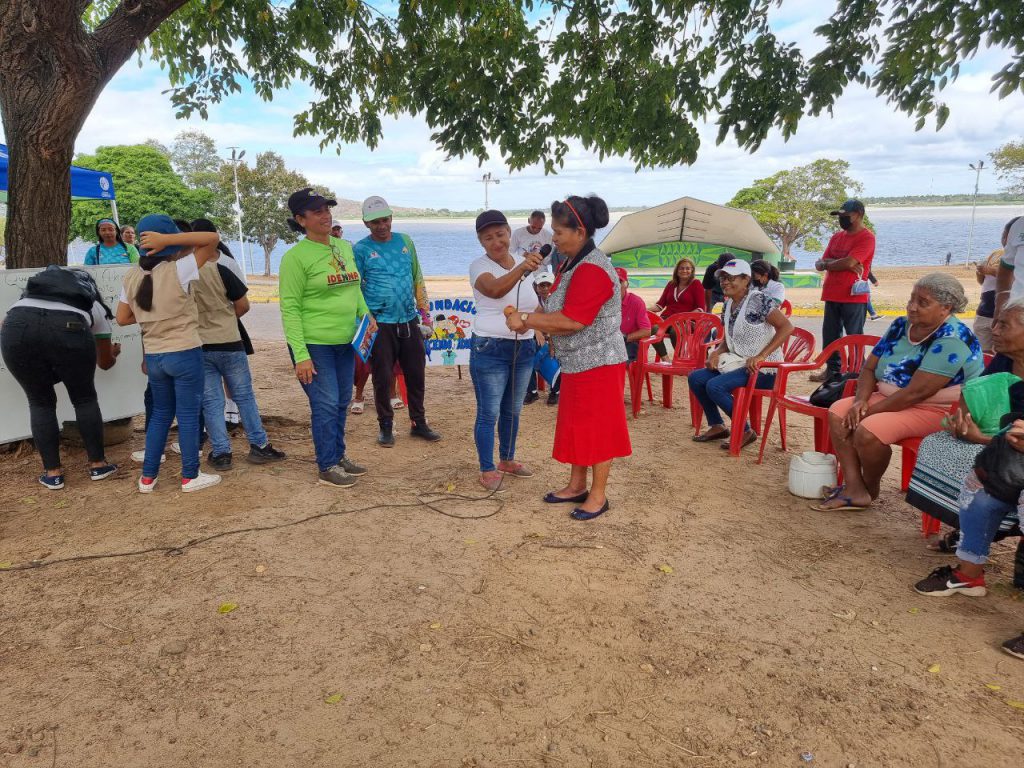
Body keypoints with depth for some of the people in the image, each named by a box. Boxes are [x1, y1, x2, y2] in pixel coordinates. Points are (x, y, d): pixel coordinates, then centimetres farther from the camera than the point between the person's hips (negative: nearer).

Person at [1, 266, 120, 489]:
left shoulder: (33, 288, 43)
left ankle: (53, 473, 22)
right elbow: (106, 363, 41)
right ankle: (97, 465, 26)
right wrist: (113, 353, 64)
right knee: (85, 399, 20)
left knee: (40, 403, 19)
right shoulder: (95, 306, 35)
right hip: (68, 328, -2)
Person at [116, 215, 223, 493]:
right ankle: (190, 477, 13)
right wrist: (168, 239, -17)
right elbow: (213, 238, -14)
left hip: (153, 356, 5)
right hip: (185, 353, -5)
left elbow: (123, 318, 7)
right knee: (188, 415, 5)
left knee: (160, 413, 18)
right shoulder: (177, 270, -14)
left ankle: (147, 477, 23)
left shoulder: (131, 277, 2)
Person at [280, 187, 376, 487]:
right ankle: (327, 468, 13)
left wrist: (365, 314, 1)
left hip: (346, 342, 6)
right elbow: (290, 308, -13)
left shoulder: (345, 247, 8)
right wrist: (300, 355, -18)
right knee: (326, 405, -2)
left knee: (342, 403, 14)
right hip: (314, 344, -6)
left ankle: (339, 455, 31)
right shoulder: (296, 256, -12)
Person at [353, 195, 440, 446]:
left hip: (409, 321, 4)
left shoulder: (405, 241, 9)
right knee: (382, 378, 2)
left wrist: (425, 312, 10)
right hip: (380, 324, -3)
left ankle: (419, 423, 23)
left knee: (416, 375, 9)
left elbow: (417, 278, 14)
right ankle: (386, 426, 18)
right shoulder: (361, 249, -3)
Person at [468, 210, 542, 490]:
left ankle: (507, 460, 32)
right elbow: (495, 290, -35)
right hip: (490, 349, -5)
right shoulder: (479, 266, -12)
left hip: (524, 348, 6)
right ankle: (487, 470, 11)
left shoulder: (525, 263, 6)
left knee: (512, 411, 16)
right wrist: (521, 268, -50)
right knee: (489, 413, 0)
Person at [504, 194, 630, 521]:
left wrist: (526, 319, -18)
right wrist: (530, 320, -8)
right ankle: (577, 486, 30)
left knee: (596, 427, 2)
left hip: (597, 364, -10)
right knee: (577, 424, 17)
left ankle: (598, 494, 15)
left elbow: (571, 321, -26)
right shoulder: (571, 265, 11)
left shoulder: (593, 270, -21)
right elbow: (557, 312, 10)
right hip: (577, 363, 10)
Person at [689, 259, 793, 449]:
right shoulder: (728, 304, 10)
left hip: (762, 369, -9)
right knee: (695, 378, 0)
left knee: (714, 386, -26)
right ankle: (717, 426, 10)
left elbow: (786, 327, -23)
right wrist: (717, 352, -3)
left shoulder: (758, 300, -15)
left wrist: (760, 356, -29)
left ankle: (745, 432, -9)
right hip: (738, 363, 9)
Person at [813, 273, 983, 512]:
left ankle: (870, 489, 0)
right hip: (892, 398, 9)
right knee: (838, 412, -7)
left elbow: (916, 392, -28)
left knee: (868, 430, -29)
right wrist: (861, 400, -14)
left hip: (936, 410, -9)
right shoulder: (901, 325, 3)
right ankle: (854, 489, -11)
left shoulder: (951, 340, -22)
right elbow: (869, 368, 5)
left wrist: (869, 411, -21)